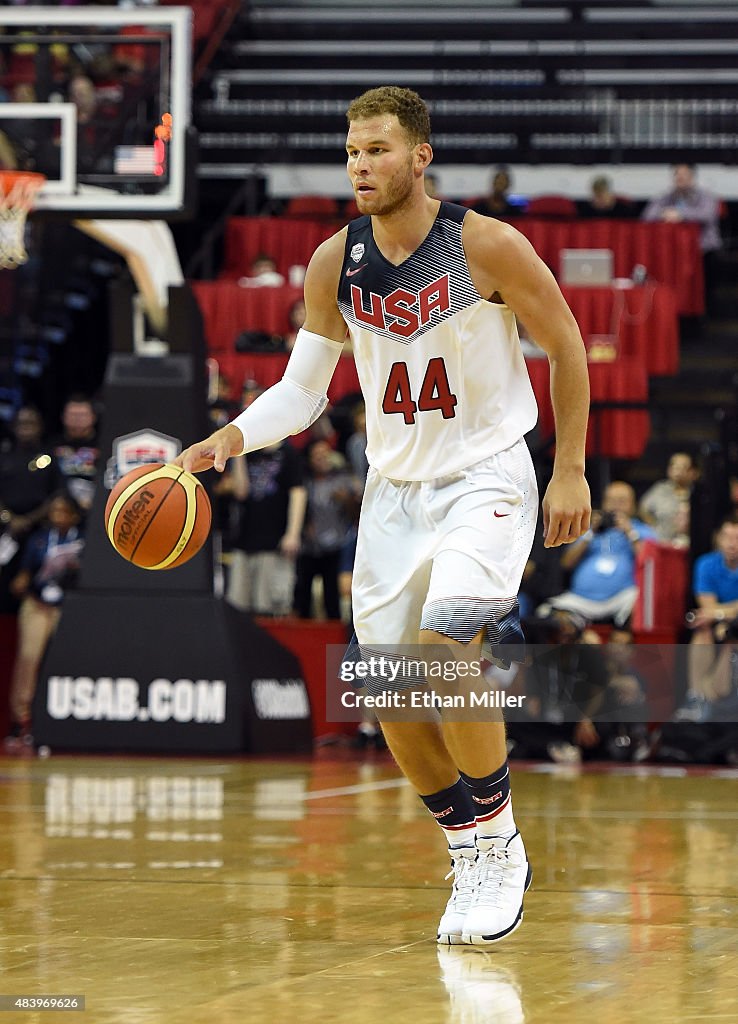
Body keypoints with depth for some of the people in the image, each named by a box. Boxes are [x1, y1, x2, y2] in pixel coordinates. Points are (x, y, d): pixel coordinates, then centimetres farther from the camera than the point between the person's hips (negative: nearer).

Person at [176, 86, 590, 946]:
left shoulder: (486, 246, -17)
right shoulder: (334, 264, -5)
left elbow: (566, 348, -5)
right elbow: (302, 390, 2)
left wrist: (570, 472, -5)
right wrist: (227, 440, -16)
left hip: (486, 476, -5)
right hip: (395, 488, 5)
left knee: (444, 645, -27)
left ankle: (498, 837, -8)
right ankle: (473, 855, 23)